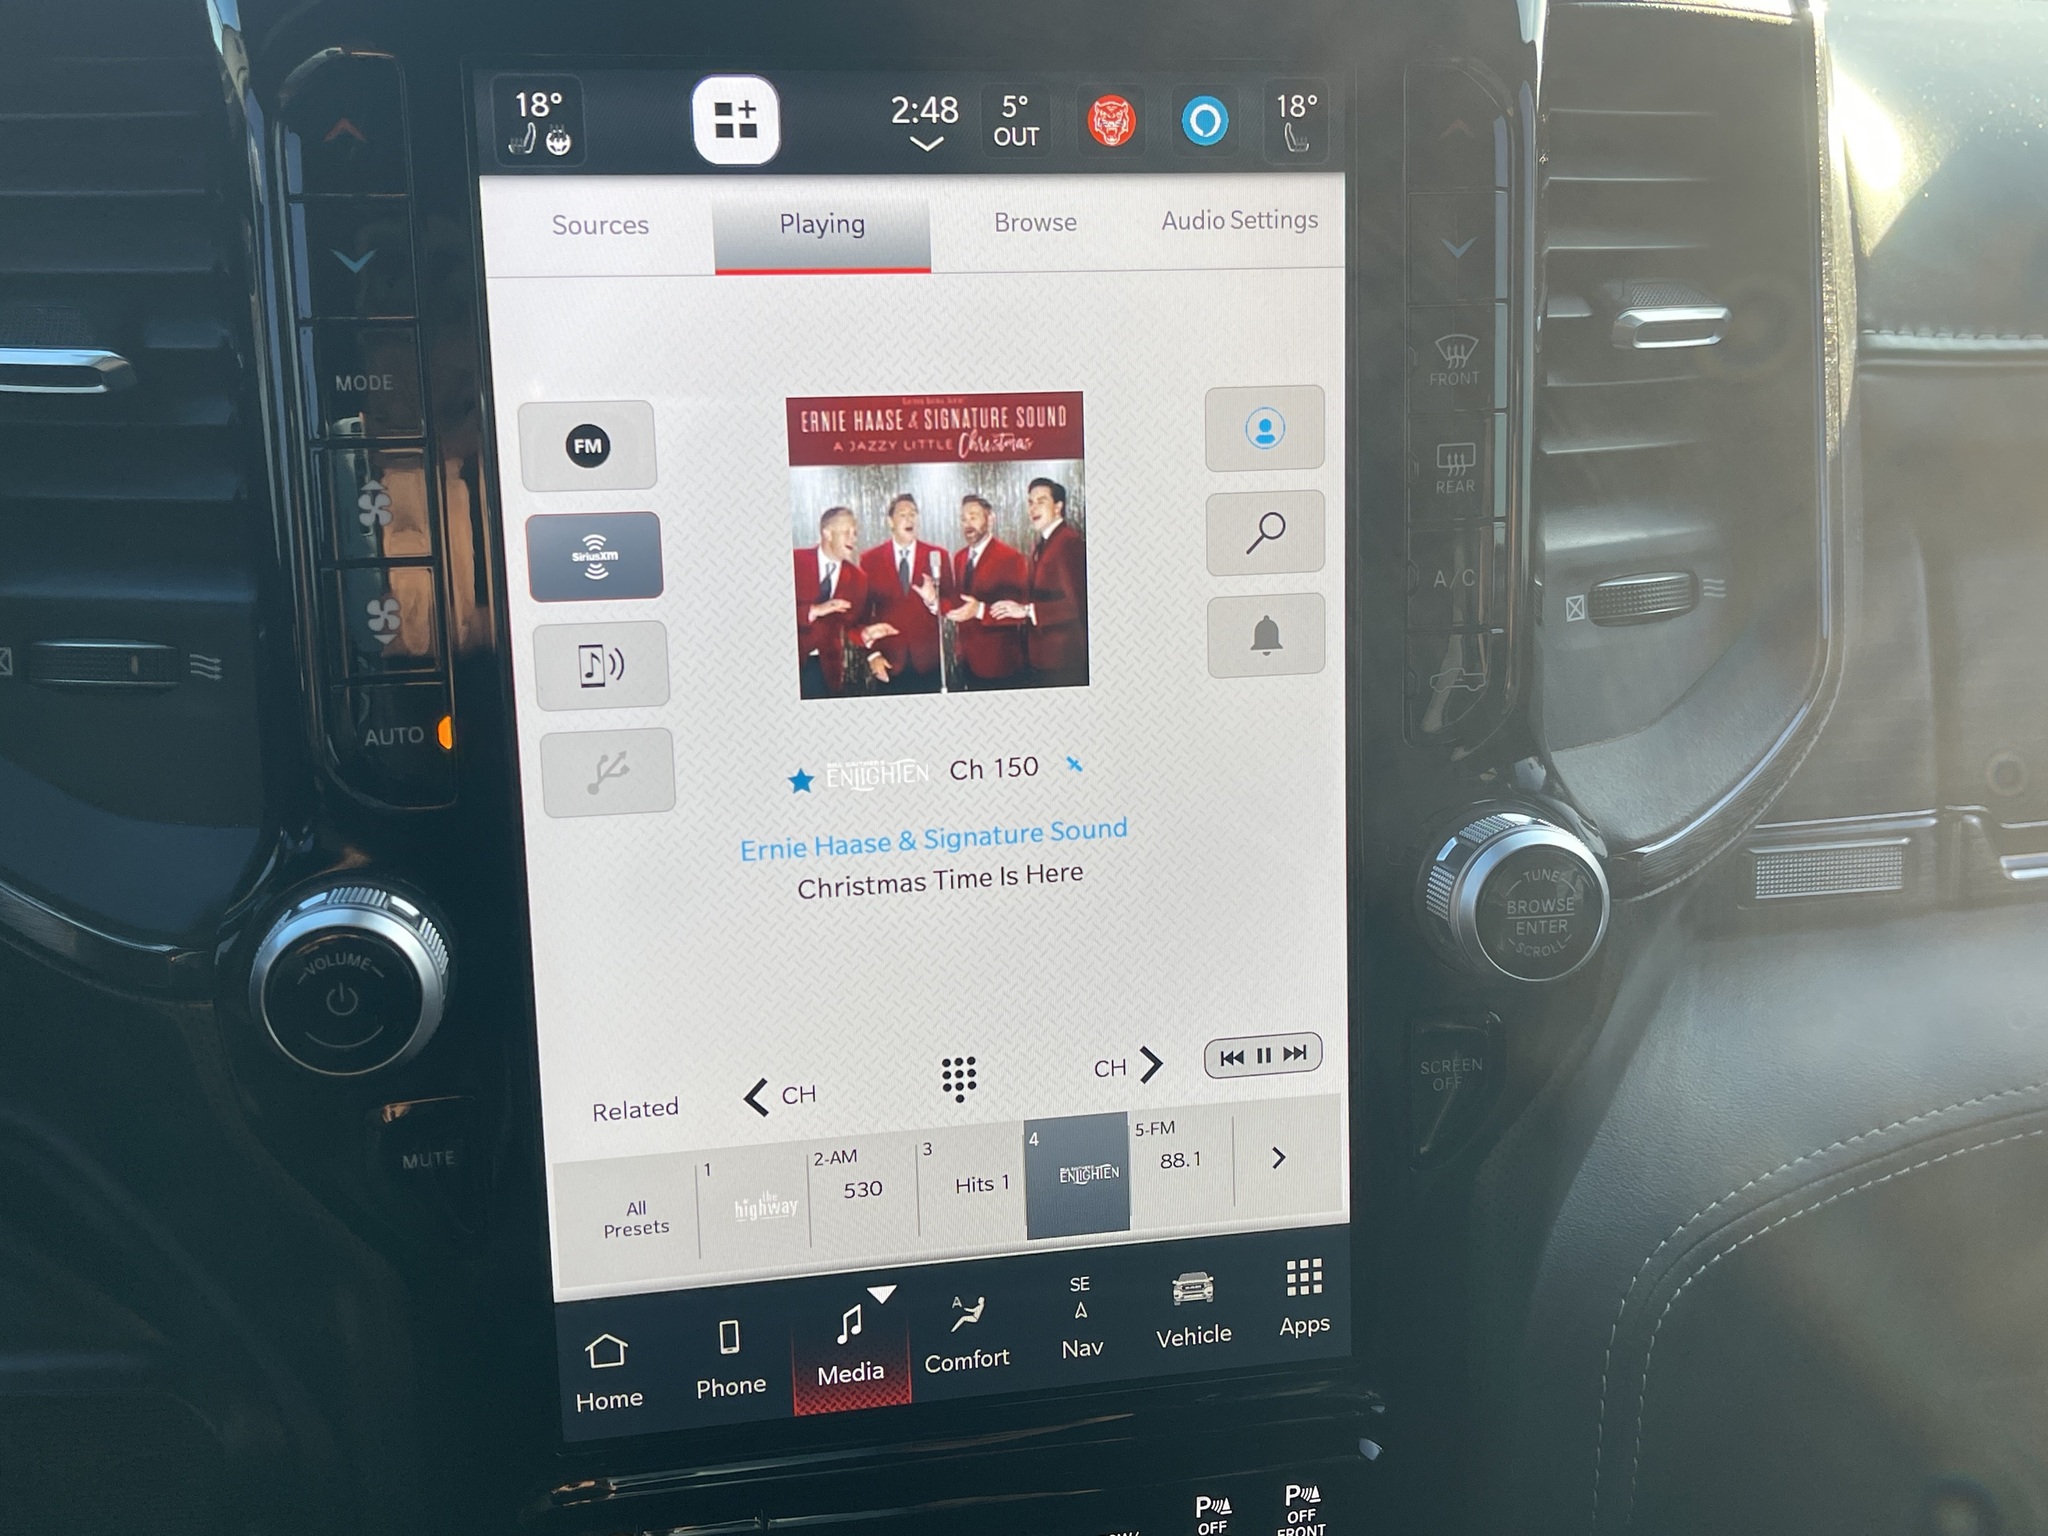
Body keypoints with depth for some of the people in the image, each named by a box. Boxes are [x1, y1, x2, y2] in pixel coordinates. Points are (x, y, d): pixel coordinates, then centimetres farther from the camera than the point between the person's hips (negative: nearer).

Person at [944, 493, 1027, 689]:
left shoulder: (1010, 558, -11)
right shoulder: (959, 558, 12)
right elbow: (960, 600, 15)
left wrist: (980, 610, -27)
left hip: (996, 661, -6)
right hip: (964, 659, 6)